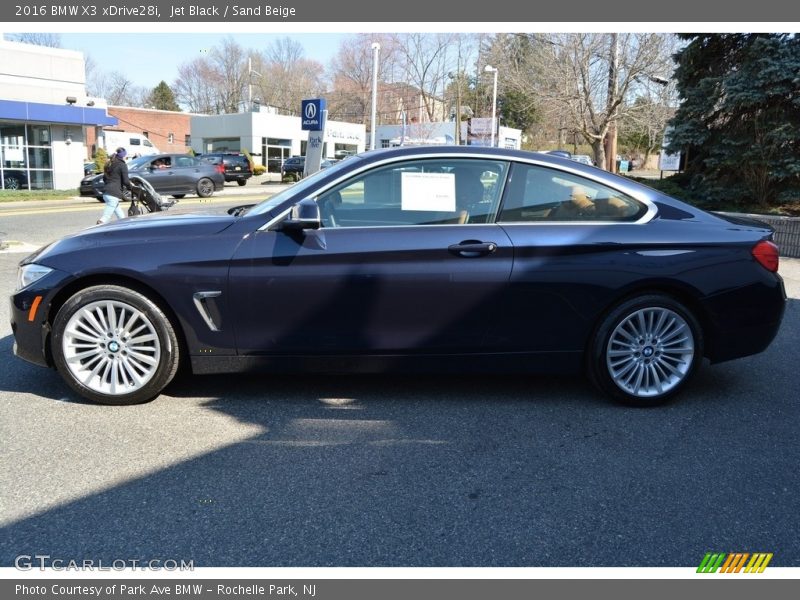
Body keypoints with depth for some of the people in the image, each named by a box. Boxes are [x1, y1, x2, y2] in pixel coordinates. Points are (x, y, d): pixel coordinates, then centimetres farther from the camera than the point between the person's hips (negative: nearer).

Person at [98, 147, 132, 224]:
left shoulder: (110, 164, 19)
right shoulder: (122, 165, -4)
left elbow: (105, 178, 25)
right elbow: (125, 181, -10)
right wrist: (130, 187, 8)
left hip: (106, 193, 9)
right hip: (114, 194, -9)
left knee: (121, 216, 15)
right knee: (106, 217, -12)